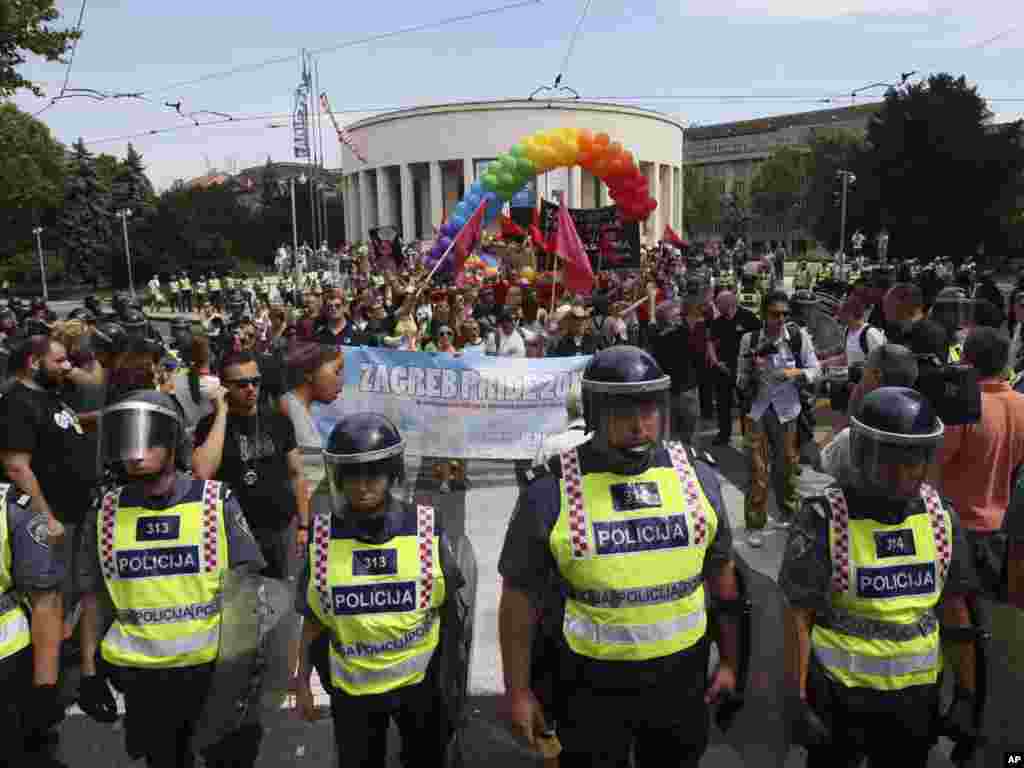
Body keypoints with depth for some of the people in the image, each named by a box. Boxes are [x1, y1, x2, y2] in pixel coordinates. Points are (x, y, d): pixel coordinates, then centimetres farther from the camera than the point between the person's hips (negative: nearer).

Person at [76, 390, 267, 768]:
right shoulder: (105, 513, -1)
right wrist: (89, 672, 7)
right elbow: (93, 597, 8)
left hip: (216, 669, -2)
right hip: (142, 678, 3)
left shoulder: (216, 502, -10)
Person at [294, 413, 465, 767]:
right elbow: (314, 618, 1)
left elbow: (447, 608, 0)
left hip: (420, 677, 0)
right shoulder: (323, 535, -10)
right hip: (352, 685, 1)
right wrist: (303, 681, 5)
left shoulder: (426, 527, -13)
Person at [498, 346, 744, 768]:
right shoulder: (552, 491, -15)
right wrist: (518, 689, -4)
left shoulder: (697, 476, -5)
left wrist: (729, 659, 11)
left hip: (683, 673, 3)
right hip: (592, 681, -3)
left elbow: (721, 575, 7)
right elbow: (521, 595, -7)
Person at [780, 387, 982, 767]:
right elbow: (798, 617, -14)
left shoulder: (940, 515, -3)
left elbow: (955, 609, 6)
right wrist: (798, 702, -13)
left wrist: (966, 695, 7)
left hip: (917, 693, 4)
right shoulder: (825, 519, -18)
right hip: (838, 692, -3)